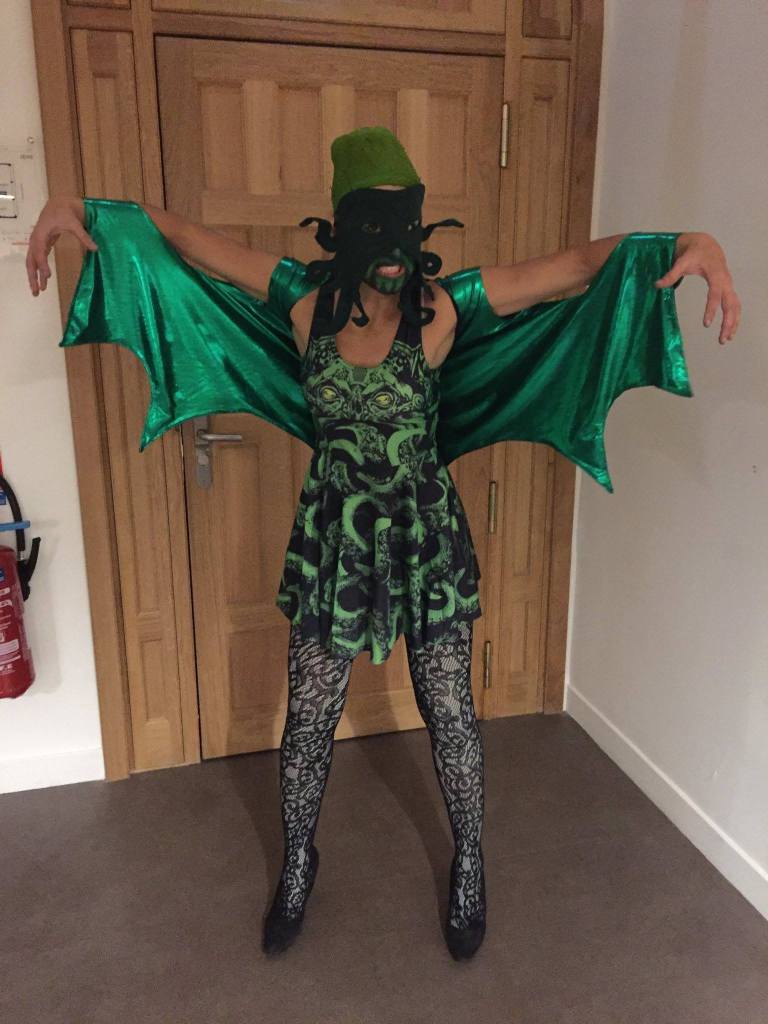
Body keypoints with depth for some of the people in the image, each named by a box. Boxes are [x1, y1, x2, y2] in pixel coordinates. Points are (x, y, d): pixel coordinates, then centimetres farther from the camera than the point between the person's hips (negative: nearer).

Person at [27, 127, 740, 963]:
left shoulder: (443, 303, -12)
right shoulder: (304, 296, -6)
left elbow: (583, 261, -13)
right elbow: (189, 237, 4)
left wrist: (693, 241, -25)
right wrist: (79, 206, 2)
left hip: (425, 533, -1)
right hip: (331, 534, 2)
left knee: (449, 712, 11)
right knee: (309, 716, 12)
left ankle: (469, 866, 38)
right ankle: (298, 866, 40)